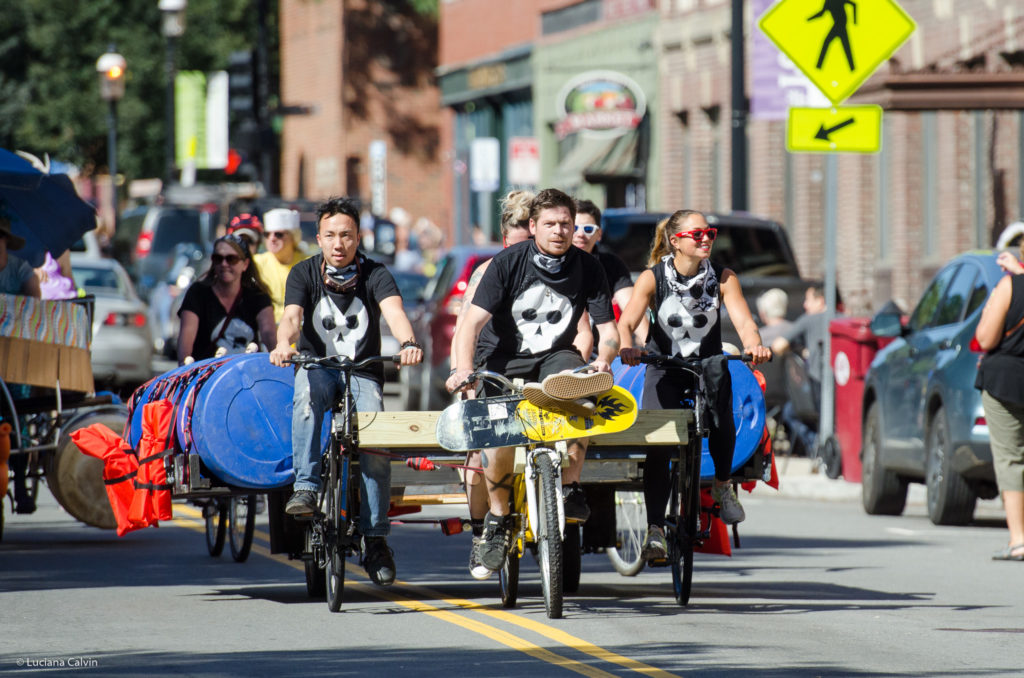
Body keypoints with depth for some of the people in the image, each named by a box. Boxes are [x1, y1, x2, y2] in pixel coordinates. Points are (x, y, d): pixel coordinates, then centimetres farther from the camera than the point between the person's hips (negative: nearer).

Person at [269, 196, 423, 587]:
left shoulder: (374, 275, -3)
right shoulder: (304, 274, -1)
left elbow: (394, 311, -21)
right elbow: (292, 316, -18)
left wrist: (408, 343, -44)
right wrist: (284, 345, -42)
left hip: (363, 374, 0)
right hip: (318, 366, 0)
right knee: (308, 390, -36)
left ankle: (375, 538, -17)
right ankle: (305, 488, -38)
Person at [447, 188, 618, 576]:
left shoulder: (587, 270, -5)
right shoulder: (508, 263, -12)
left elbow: (608, 328, -6)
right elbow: (472, 322, -18)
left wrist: (603, 360, -29)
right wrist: (464, 369, -34)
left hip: (555, 357, 2)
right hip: (503, 359, -2)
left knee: (581, 393, -34)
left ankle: (570, 487, -22)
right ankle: (498, 517, -8)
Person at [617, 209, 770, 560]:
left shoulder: (722, 278, -7)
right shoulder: (653, 278, -10)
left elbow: (743, 320, -18)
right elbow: (626, 322, -21)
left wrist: (754, 345, -41)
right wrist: (627, 348, -44)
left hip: (709, 366, 1)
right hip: (664, 369, -1)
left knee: (721, 414, -27)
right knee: (657, 443, -17)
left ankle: (723, 485, 1)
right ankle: (655, 530, -12)